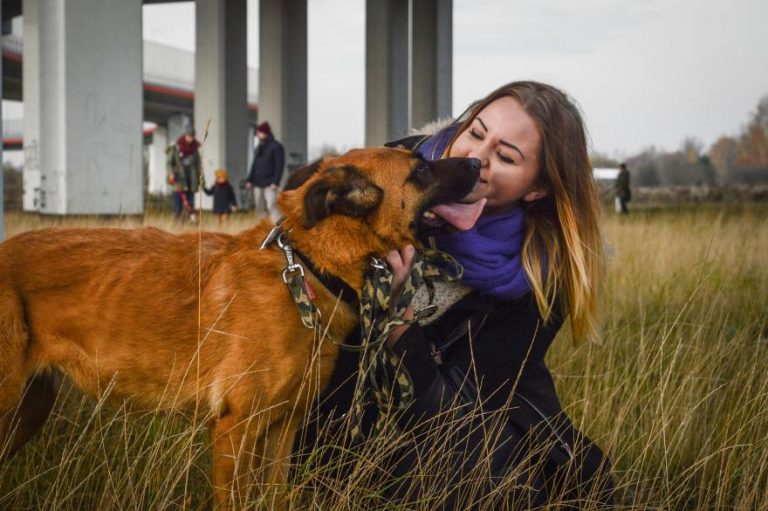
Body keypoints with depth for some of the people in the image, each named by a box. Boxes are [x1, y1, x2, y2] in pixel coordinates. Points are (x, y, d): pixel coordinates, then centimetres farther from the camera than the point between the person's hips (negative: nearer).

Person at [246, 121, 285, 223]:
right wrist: (249, 180, 12)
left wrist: (275, 182, -19)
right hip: (258, 184, 7)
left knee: (271, 206, -18)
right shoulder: (258, 148, 17)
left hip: (270, 184, -7)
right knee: (259, 208, 8)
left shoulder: (276, 147, -5)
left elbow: (279, 165, -11)